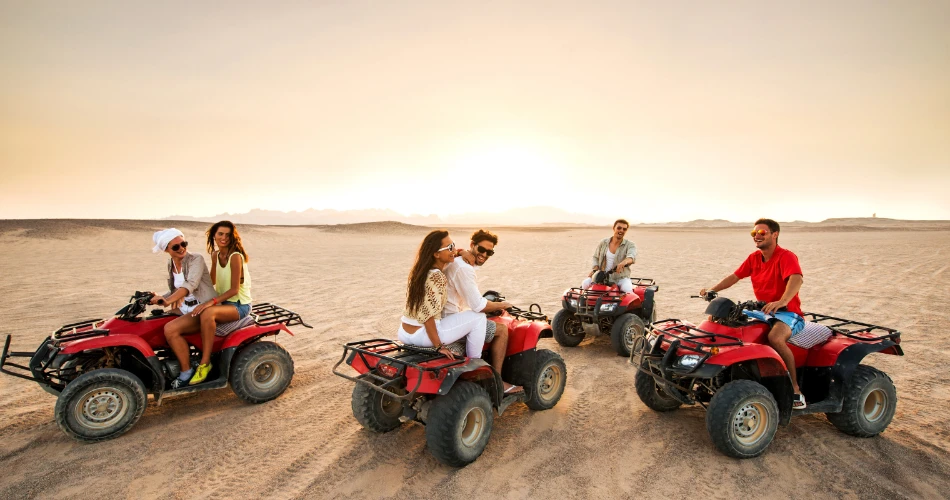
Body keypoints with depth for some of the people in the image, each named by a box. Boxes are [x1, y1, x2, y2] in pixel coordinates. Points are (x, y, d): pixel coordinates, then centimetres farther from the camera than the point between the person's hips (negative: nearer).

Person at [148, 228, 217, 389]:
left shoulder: (196, 259, -11)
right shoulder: (171, 264, 11)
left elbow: (190, 284, -28)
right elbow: (176, 291, 18)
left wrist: (168, 300, -42)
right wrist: (160, 298, -1)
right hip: (184, 310, 9)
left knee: (170, 329, -26)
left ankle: (187, 372, -12)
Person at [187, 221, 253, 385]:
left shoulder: (236, 257, -16)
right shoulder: (216, 255, 7)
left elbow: (234, 289, -19)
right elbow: (212, 281, 17)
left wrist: (211, 302, -28)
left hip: (239, 305, -8)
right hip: (223, 302, 8)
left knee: (207, 313, -33)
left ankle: (205, 362, -24)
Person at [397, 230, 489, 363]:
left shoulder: (419, 270, 6)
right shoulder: (437, 277, -20)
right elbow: (427, 316, -24)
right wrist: (439, 346, -17)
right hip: (421, 336, -9)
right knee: (478, 317, -4)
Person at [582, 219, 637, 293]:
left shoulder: (630, 245, -2)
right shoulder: (603, 243, 7)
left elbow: (631, 257, -24)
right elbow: (595, 258, 14)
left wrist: (623, 262, -49)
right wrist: (594, 269, -8)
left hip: (621, 278, -2)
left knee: (628, 290, -33)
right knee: (585, 283, -20)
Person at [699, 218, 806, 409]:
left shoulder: (786, 257, -13)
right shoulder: (754, 258, 10)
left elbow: (796, 279, -31)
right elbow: (734, 277, 11)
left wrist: (782, 302, -49)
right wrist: (712, 290, -5)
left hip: (788, 311, -8)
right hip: (763, 310, 8)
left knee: (775, 338, -36)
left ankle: (796, 390, -21)